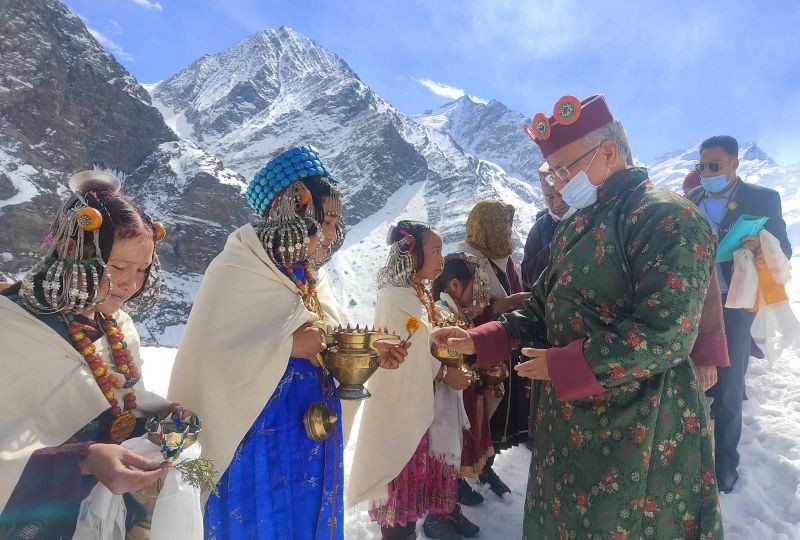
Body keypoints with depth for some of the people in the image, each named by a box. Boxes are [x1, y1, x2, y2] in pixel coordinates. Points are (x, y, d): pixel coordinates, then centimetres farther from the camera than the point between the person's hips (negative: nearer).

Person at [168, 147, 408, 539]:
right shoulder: (235, 272, -17)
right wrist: (288, 345, -27)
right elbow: (212, 354, -23)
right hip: (257, 438, -7)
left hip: (314, 436, 7)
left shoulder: (311, 275, 6)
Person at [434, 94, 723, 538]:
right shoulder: (578, 229, 11)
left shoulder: (666, 218, -16)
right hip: (570, 421, 8)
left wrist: (564, 366, -20)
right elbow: (543, 309, 12)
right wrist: (477, 341, -1)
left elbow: (665, 333, -25)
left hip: (640, 432, -8)